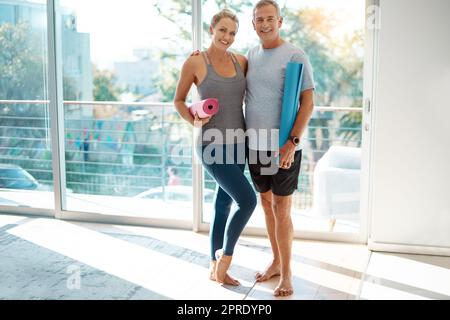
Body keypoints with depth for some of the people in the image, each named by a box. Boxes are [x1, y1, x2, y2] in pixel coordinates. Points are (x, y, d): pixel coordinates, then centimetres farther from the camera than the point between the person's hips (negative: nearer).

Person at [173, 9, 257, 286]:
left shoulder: (241, 61, 6)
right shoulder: (195, 62, -7)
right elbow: (179, 100, 2)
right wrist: (194, 121, -15)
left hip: (237, 143, 6)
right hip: (213, 145, -6)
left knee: (224, 204, 13)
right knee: (248, 201, -14)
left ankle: (216, 267, 27)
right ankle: (225, 256, 9)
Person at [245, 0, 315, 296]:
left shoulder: (295, 56, -8)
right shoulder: (251, 55, 10)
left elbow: (307, 102, -11)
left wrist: (292, 142, -18)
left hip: (282, 147, -6)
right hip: (255, 145, 6)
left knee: (281, 209, -2)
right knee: (267, 203, 15)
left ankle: (286, 274, 11)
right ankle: (276, 261, 30)